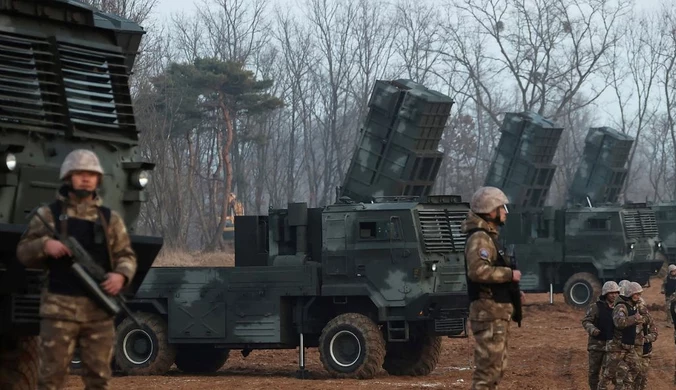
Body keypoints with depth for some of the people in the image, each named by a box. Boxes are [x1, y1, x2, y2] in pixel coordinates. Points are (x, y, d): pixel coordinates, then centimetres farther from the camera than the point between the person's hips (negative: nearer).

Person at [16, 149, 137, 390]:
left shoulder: (110, 219, 12)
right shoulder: (48, 214, 6)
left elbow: (126, 255, 9)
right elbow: (23, 252, 7)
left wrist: (121, 275, -13)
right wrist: (45, 245, -15)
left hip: (99, 309, 2)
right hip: (60, 308, -2)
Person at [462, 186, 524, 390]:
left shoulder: (489, 237, 19)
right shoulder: (479, 238, -14)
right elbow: (478, 271, -30)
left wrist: (512, 292, 13)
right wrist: (510, 274, -20)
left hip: (498, 313, 11)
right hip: (488, 312, -11)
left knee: (496, 367, 16)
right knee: (488, 367, -11)